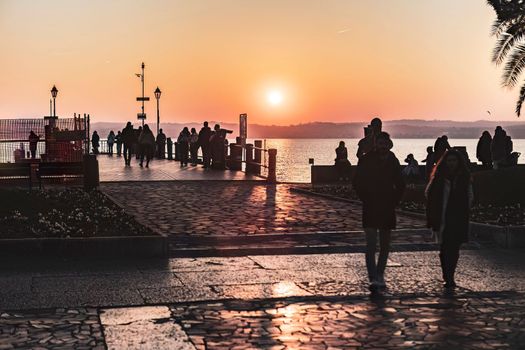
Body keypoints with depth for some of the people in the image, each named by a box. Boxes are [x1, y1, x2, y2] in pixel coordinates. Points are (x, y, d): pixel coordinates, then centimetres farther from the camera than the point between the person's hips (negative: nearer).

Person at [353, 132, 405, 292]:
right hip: (370, 209, -4)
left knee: (385, 245, 9)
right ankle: (373, 278, -16)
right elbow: (357, 183, -1)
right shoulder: (366, 160, -4)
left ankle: (380, 275, 23)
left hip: (388, 208, 4)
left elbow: (400, 184, 16)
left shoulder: (393, 161, 6)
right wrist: (365, 199, -5)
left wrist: (395, 201, 7)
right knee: (371, 244, -12)